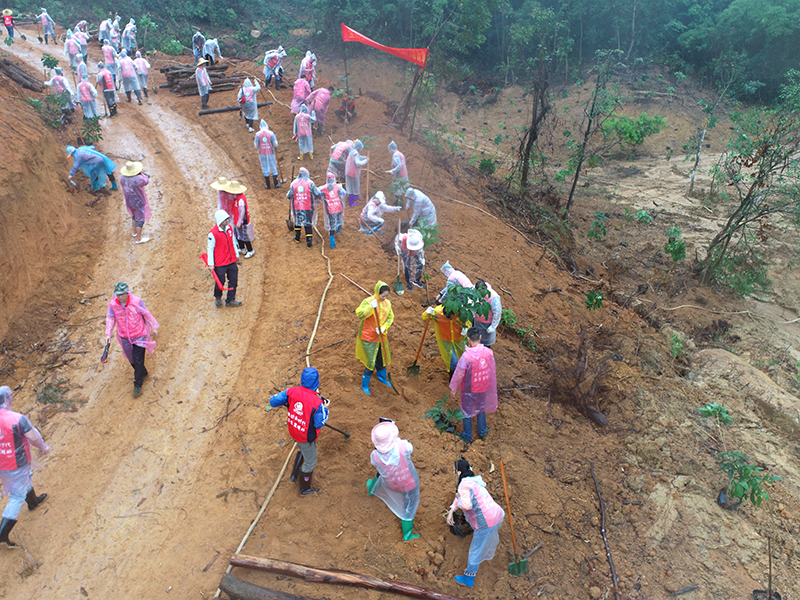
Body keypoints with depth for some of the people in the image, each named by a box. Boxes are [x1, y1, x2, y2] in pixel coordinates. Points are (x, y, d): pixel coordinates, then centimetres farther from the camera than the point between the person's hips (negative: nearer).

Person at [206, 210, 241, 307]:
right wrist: (211, 264, -9)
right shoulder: (213, 233, -17)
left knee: (233, 281, 11)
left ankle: (230, 300, 26)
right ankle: (218, 298, 36)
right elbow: (210, 248, -11)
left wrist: (236, 255, 22)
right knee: (220, 282, 8)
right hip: (220, 264, -6)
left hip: (232, 261, 6)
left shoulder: (229, 228, 2)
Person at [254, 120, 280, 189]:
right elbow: (275, 145, -10)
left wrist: (254, 143, 16)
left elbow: (256, 146, -6)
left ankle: (267, 185, 17)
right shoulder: (271, 133, -11)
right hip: (270, 154, -1)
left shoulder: (257, 134, -7)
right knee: (274, 169, 13)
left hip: (262, 154, 1)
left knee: (265, 170, 12)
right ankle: (276, 184, 16)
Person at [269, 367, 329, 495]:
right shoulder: (317, 403, -33)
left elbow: (273, 401, -10)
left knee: (303, 450, 38)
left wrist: (286, 397, 6)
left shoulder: (292, 392, -21)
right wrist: (325, 409, -8)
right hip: (307, 438, -6)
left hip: (293, 432, 6)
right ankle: (305, 489, 42)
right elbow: (319, 424, -20)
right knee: (310, 462, 21)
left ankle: (295, 474, 57)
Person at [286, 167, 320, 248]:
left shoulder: (294, 183, -1)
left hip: (297, 207, 2)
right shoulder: (310, 183, -8)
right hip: (308, 208, -2)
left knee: (297, 222, 25)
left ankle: (297, 238, 38)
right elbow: (318, 194, -9)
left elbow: (289, 196, 1)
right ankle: (309, 242, 10)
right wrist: (319, 189, 14)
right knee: (308, 224, 7)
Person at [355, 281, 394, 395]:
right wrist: (370, 307, -39)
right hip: (369, 337, -6)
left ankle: (382, 378, 47)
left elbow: (390, 317, 4)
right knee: (371, 362, 0)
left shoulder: (387, 303, -2)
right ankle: (364, 385, 20)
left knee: (382, 358, 21)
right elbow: (359, 315, -27)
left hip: (381, 336, 6)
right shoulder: (368, 301, -19)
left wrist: (384, 327, -13)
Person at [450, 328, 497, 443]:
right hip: (483, 388, 4)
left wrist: (453, 389, -2)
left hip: (469, 390, -4)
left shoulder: (466, 357, -33)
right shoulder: (489, 352, -19)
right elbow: (492, 372, -3)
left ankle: (467, 436, 38)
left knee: (467, 412, 19)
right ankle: (482, 432, 46)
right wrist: (490, 385, 16)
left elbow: (458, 375, -20)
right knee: (481, 409, 28)